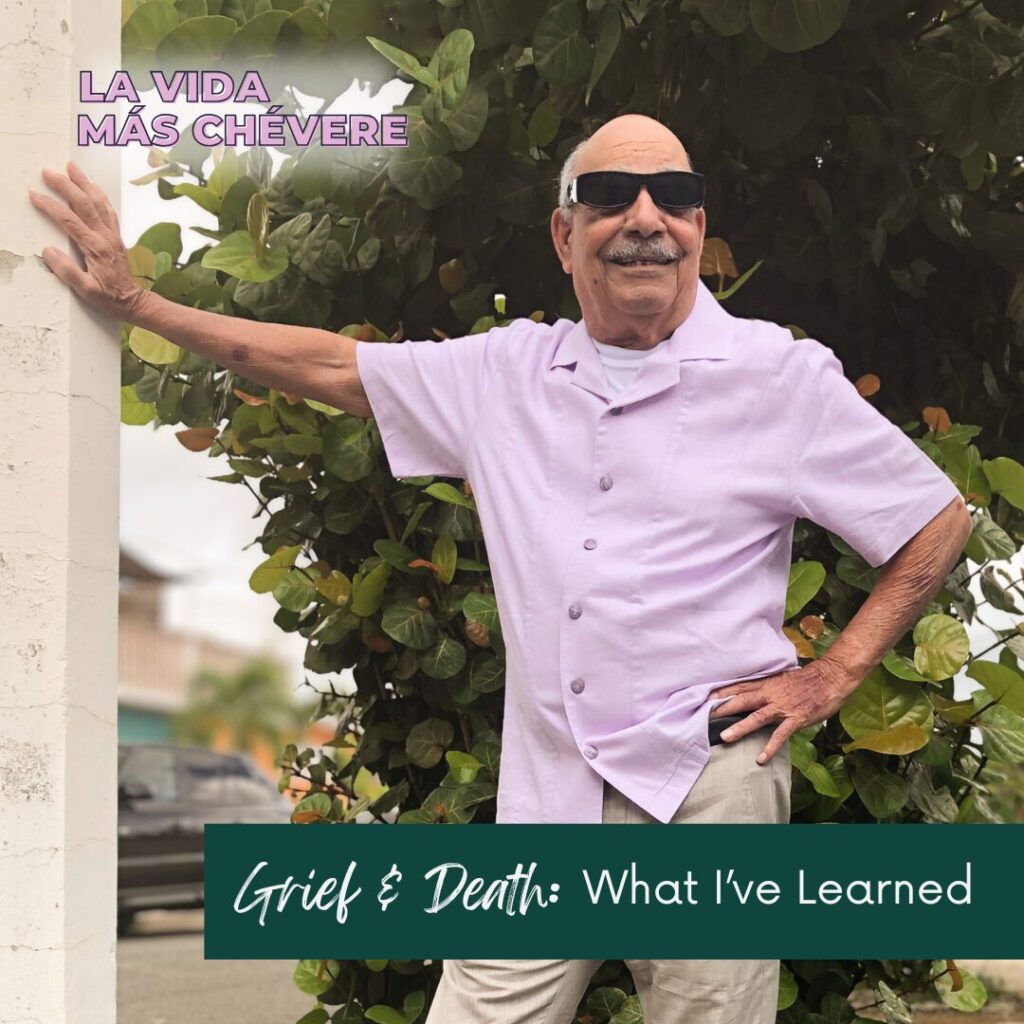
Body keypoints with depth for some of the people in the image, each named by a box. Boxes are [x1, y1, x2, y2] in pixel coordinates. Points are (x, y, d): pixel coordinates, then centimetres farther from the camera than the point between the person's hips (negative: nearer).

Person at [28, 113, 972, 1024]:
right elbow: (331, 365, 19)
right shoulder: (507, 372, 12)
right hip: (544, 800, 3)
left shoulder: (782, 376, 2)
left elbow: (939, 523, 7)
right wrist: (135, 302, 17)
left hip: (710, 783, -3)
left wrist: (830, 679, 1)